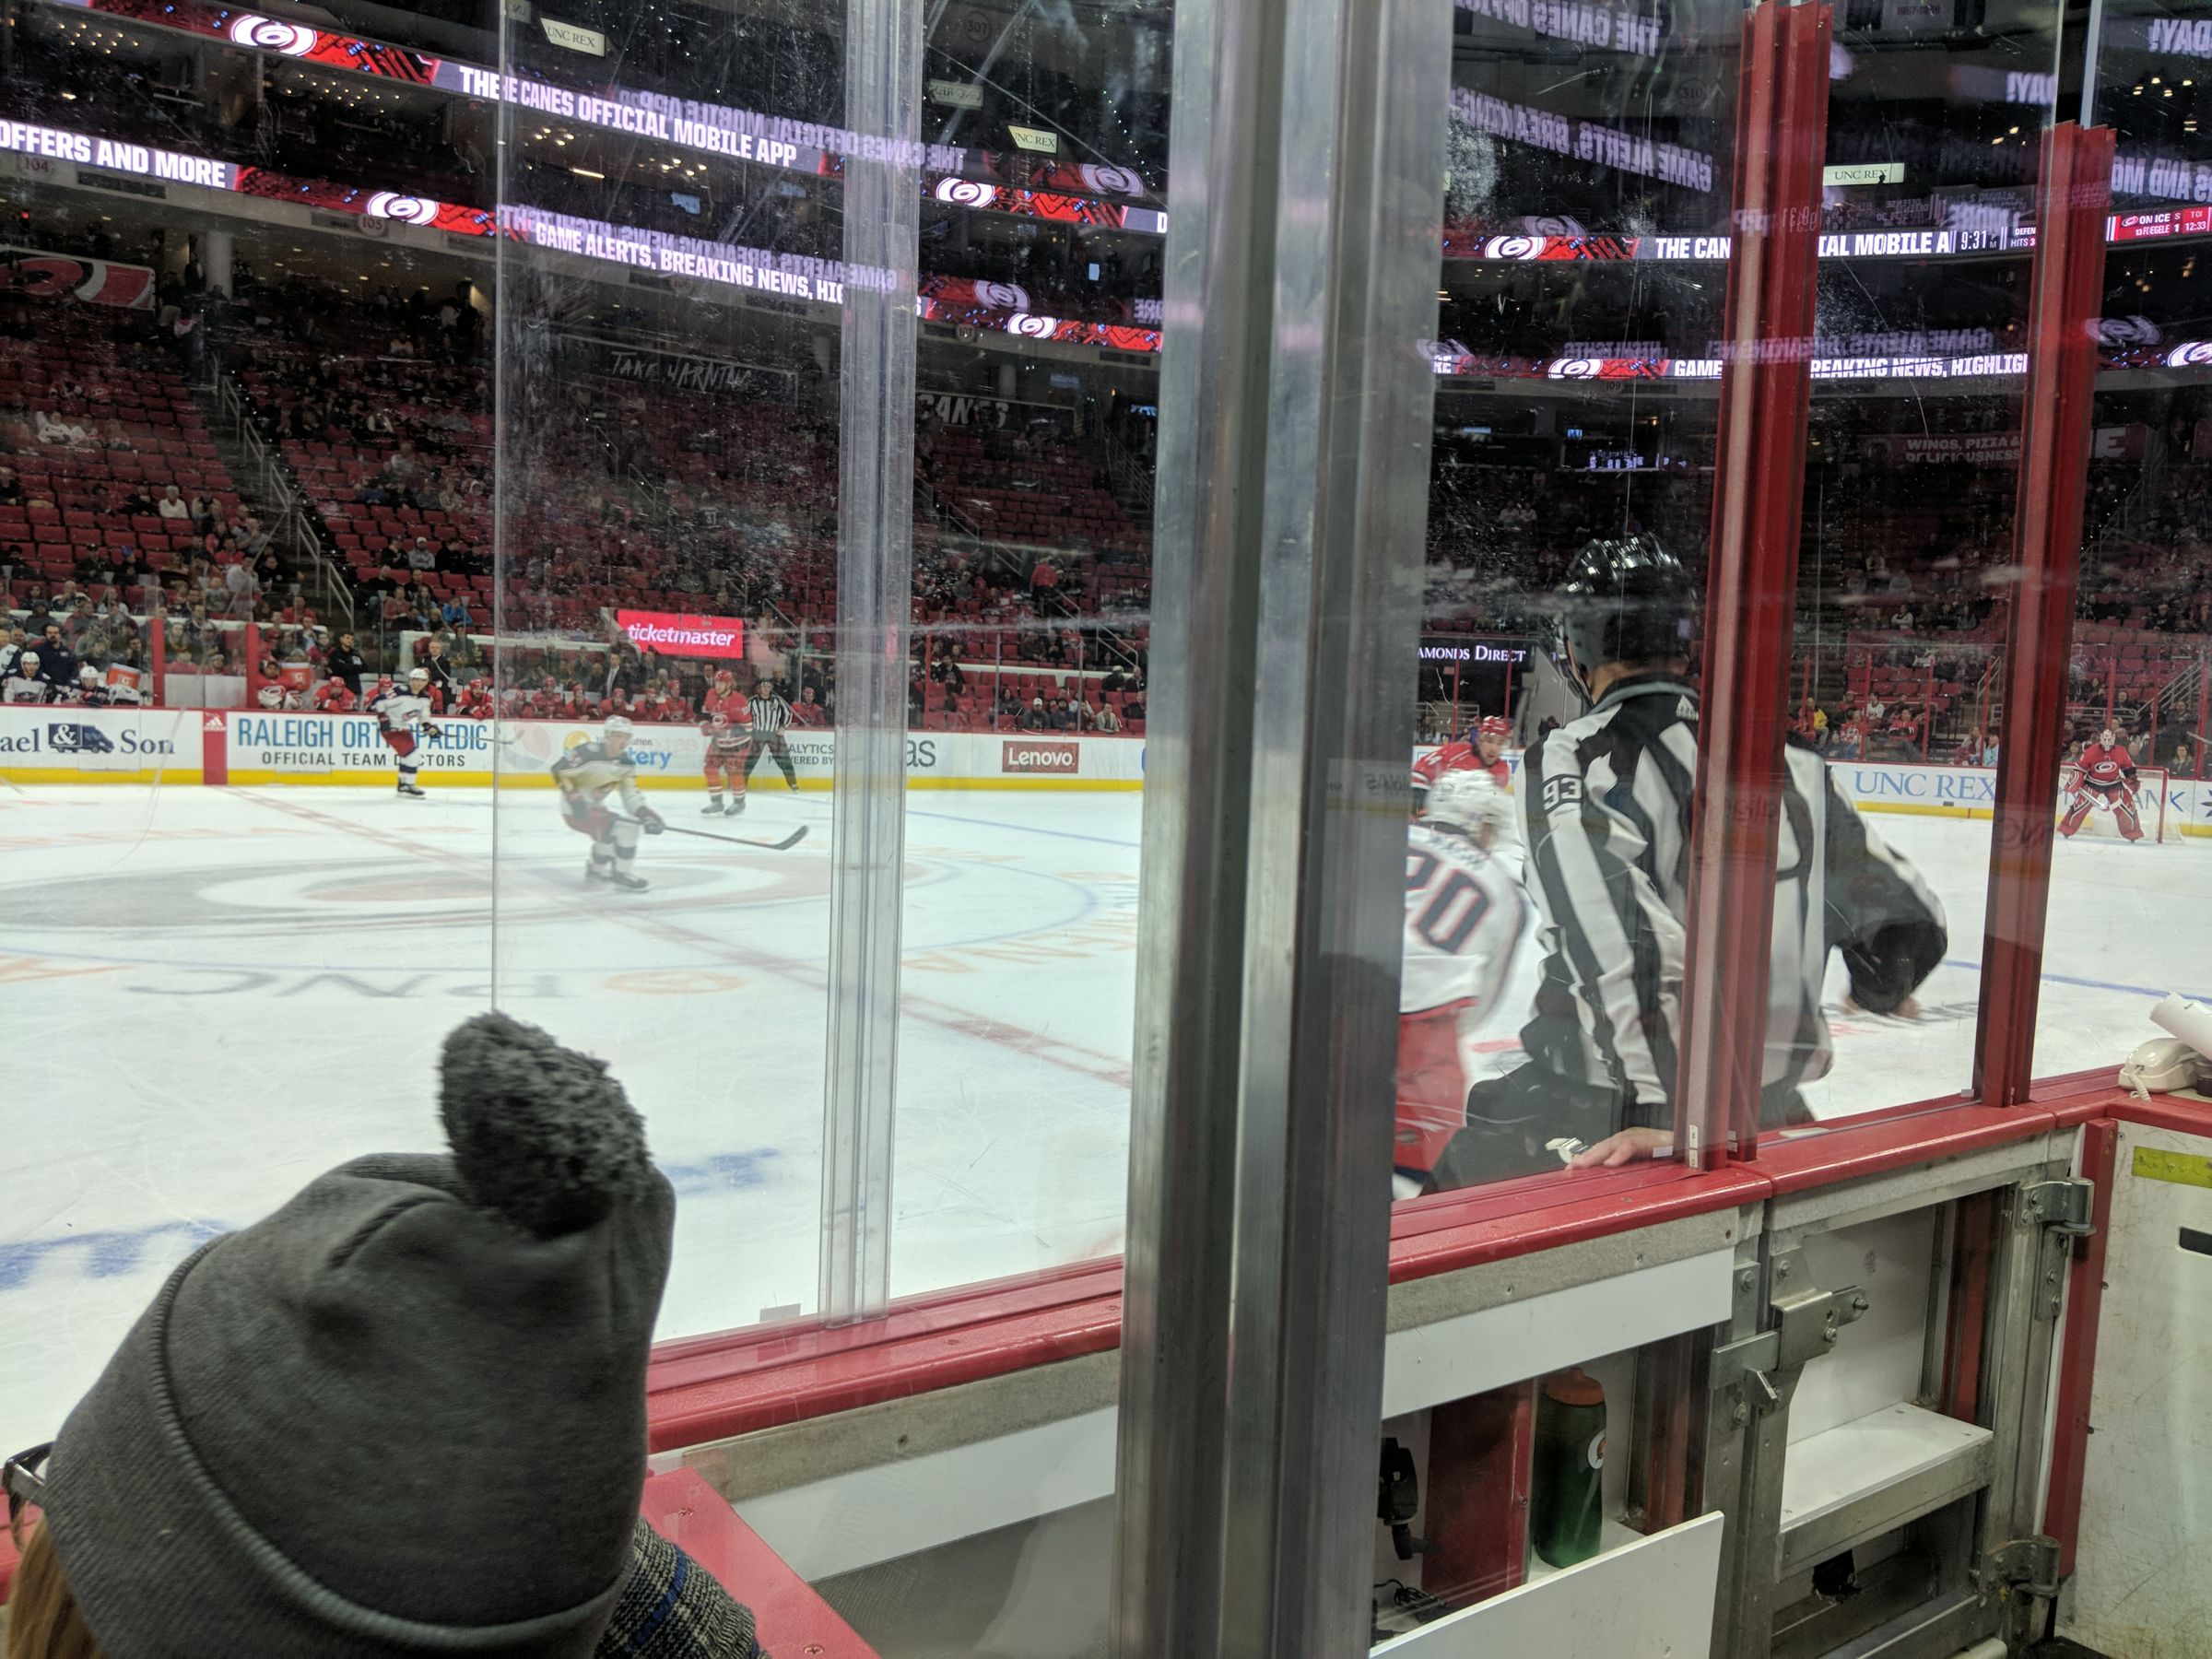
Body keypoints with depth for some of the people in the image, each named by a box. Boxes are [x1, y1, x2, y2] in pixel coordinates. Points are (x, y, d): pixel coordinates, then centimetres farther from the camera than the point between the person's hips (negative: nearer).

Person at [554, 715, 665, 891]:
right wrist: (574, 798, -28)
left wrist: (646, 814, -19)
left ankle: (595, 869, 37)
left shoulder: (626, 763, 1)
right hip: (575, 809, -9)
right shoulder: (589, 752, -22)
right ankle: (621, 874, -10)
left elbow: (631, 796, -2)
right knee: (623, 829, -21)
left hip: (595, 806, 9)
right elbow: (559, 770, -22)